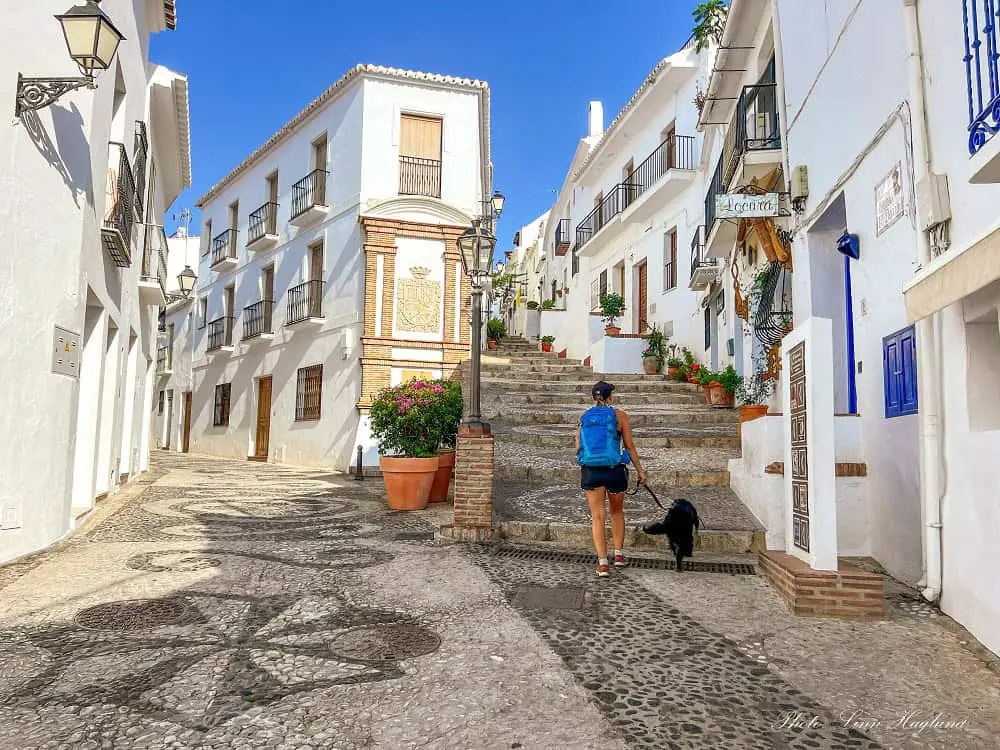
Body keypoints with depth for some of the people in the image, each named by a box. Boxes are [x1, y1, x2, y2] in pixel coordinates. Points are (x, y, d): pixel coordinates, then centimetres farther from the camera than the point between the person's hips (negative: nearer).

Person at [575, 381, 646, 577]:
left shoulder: (583, 418, 5)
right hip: (615, 471, -1)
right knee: (617, 512, 22)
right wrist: (640, 471, 6)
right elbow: (630, 447, -2)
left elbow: (578, 448, 3)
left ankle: (602, 562, 0)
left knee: (597, 517, 6)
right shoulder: (619, 415, -2)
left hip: (590, 471, 1)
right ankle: (619, 554, 23)